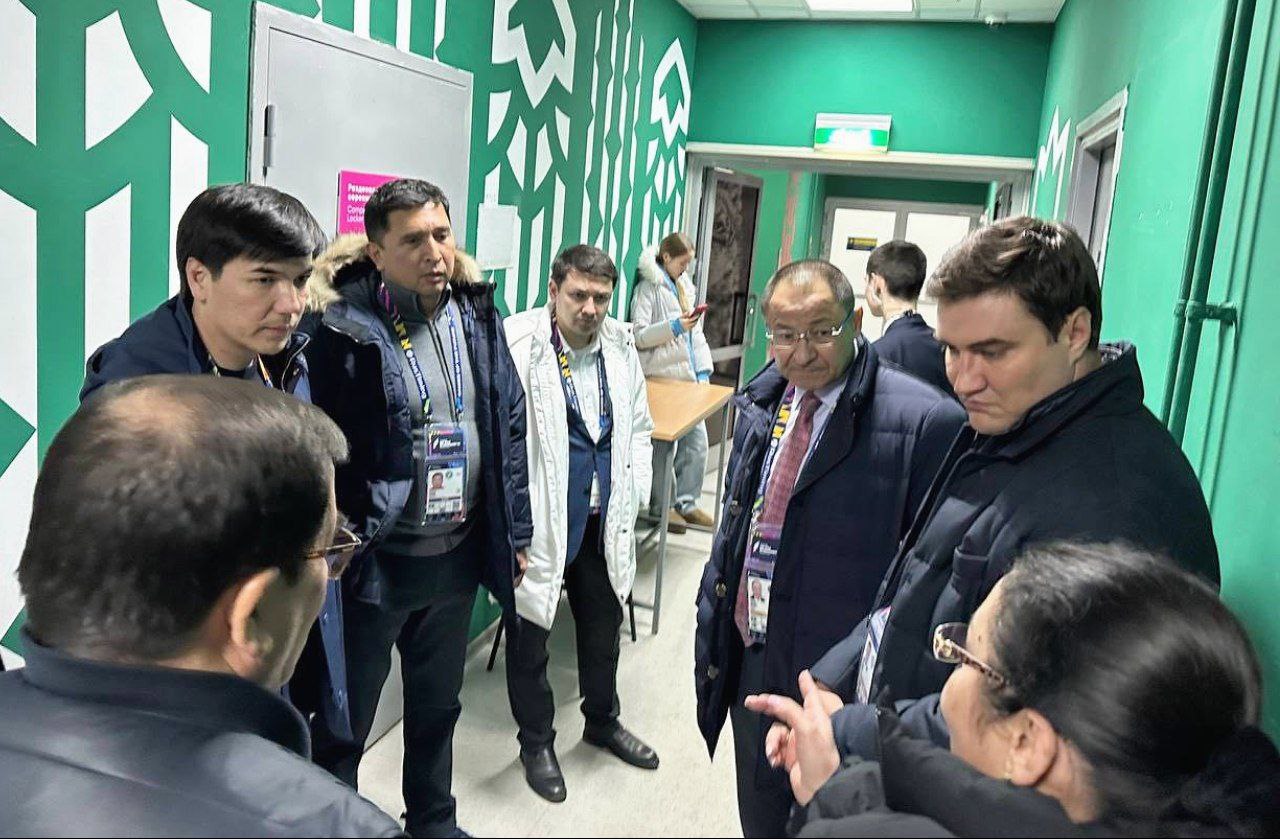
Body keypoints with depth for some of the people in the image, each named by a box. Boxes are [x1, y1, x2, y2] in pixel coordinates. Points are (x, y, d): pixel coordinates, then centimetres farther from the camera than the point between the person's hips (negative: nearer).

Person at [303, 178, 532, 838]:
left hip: (458, 556, 6)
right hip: (374, 560, -5)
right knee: (343, 724, 12)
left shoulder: (477, 318, 1)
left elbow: (511, 427, 7)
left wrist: (516, 531, 8)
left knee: (437, 707, 24)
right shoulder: (344, 328, -15)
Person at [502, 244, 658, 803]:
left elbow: (639, 427, 14)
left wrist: (632, 497, 8)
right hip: (539, 521, -5)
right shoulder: (517, 344, -17)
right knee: (530, 636, 11)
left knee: (604, 625, 22)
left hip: (604, 521, 6)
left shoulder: (621, 347, 3)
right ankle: (536, 742, 34)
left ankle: (602, 721, 46)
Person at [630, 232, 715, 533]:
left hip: (688, 376, 7)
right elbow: (639, 335, -11)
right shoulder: (649, 288, -5)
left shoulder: (686, 287, 17)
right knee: (662, 445, 1)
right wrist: (674, 326, -20)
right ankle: (662, 505, 15)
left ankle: (686, 502, 20)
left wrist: (703, 370, 11)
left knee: (697, 441, 7)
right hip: (661, 377, -7)